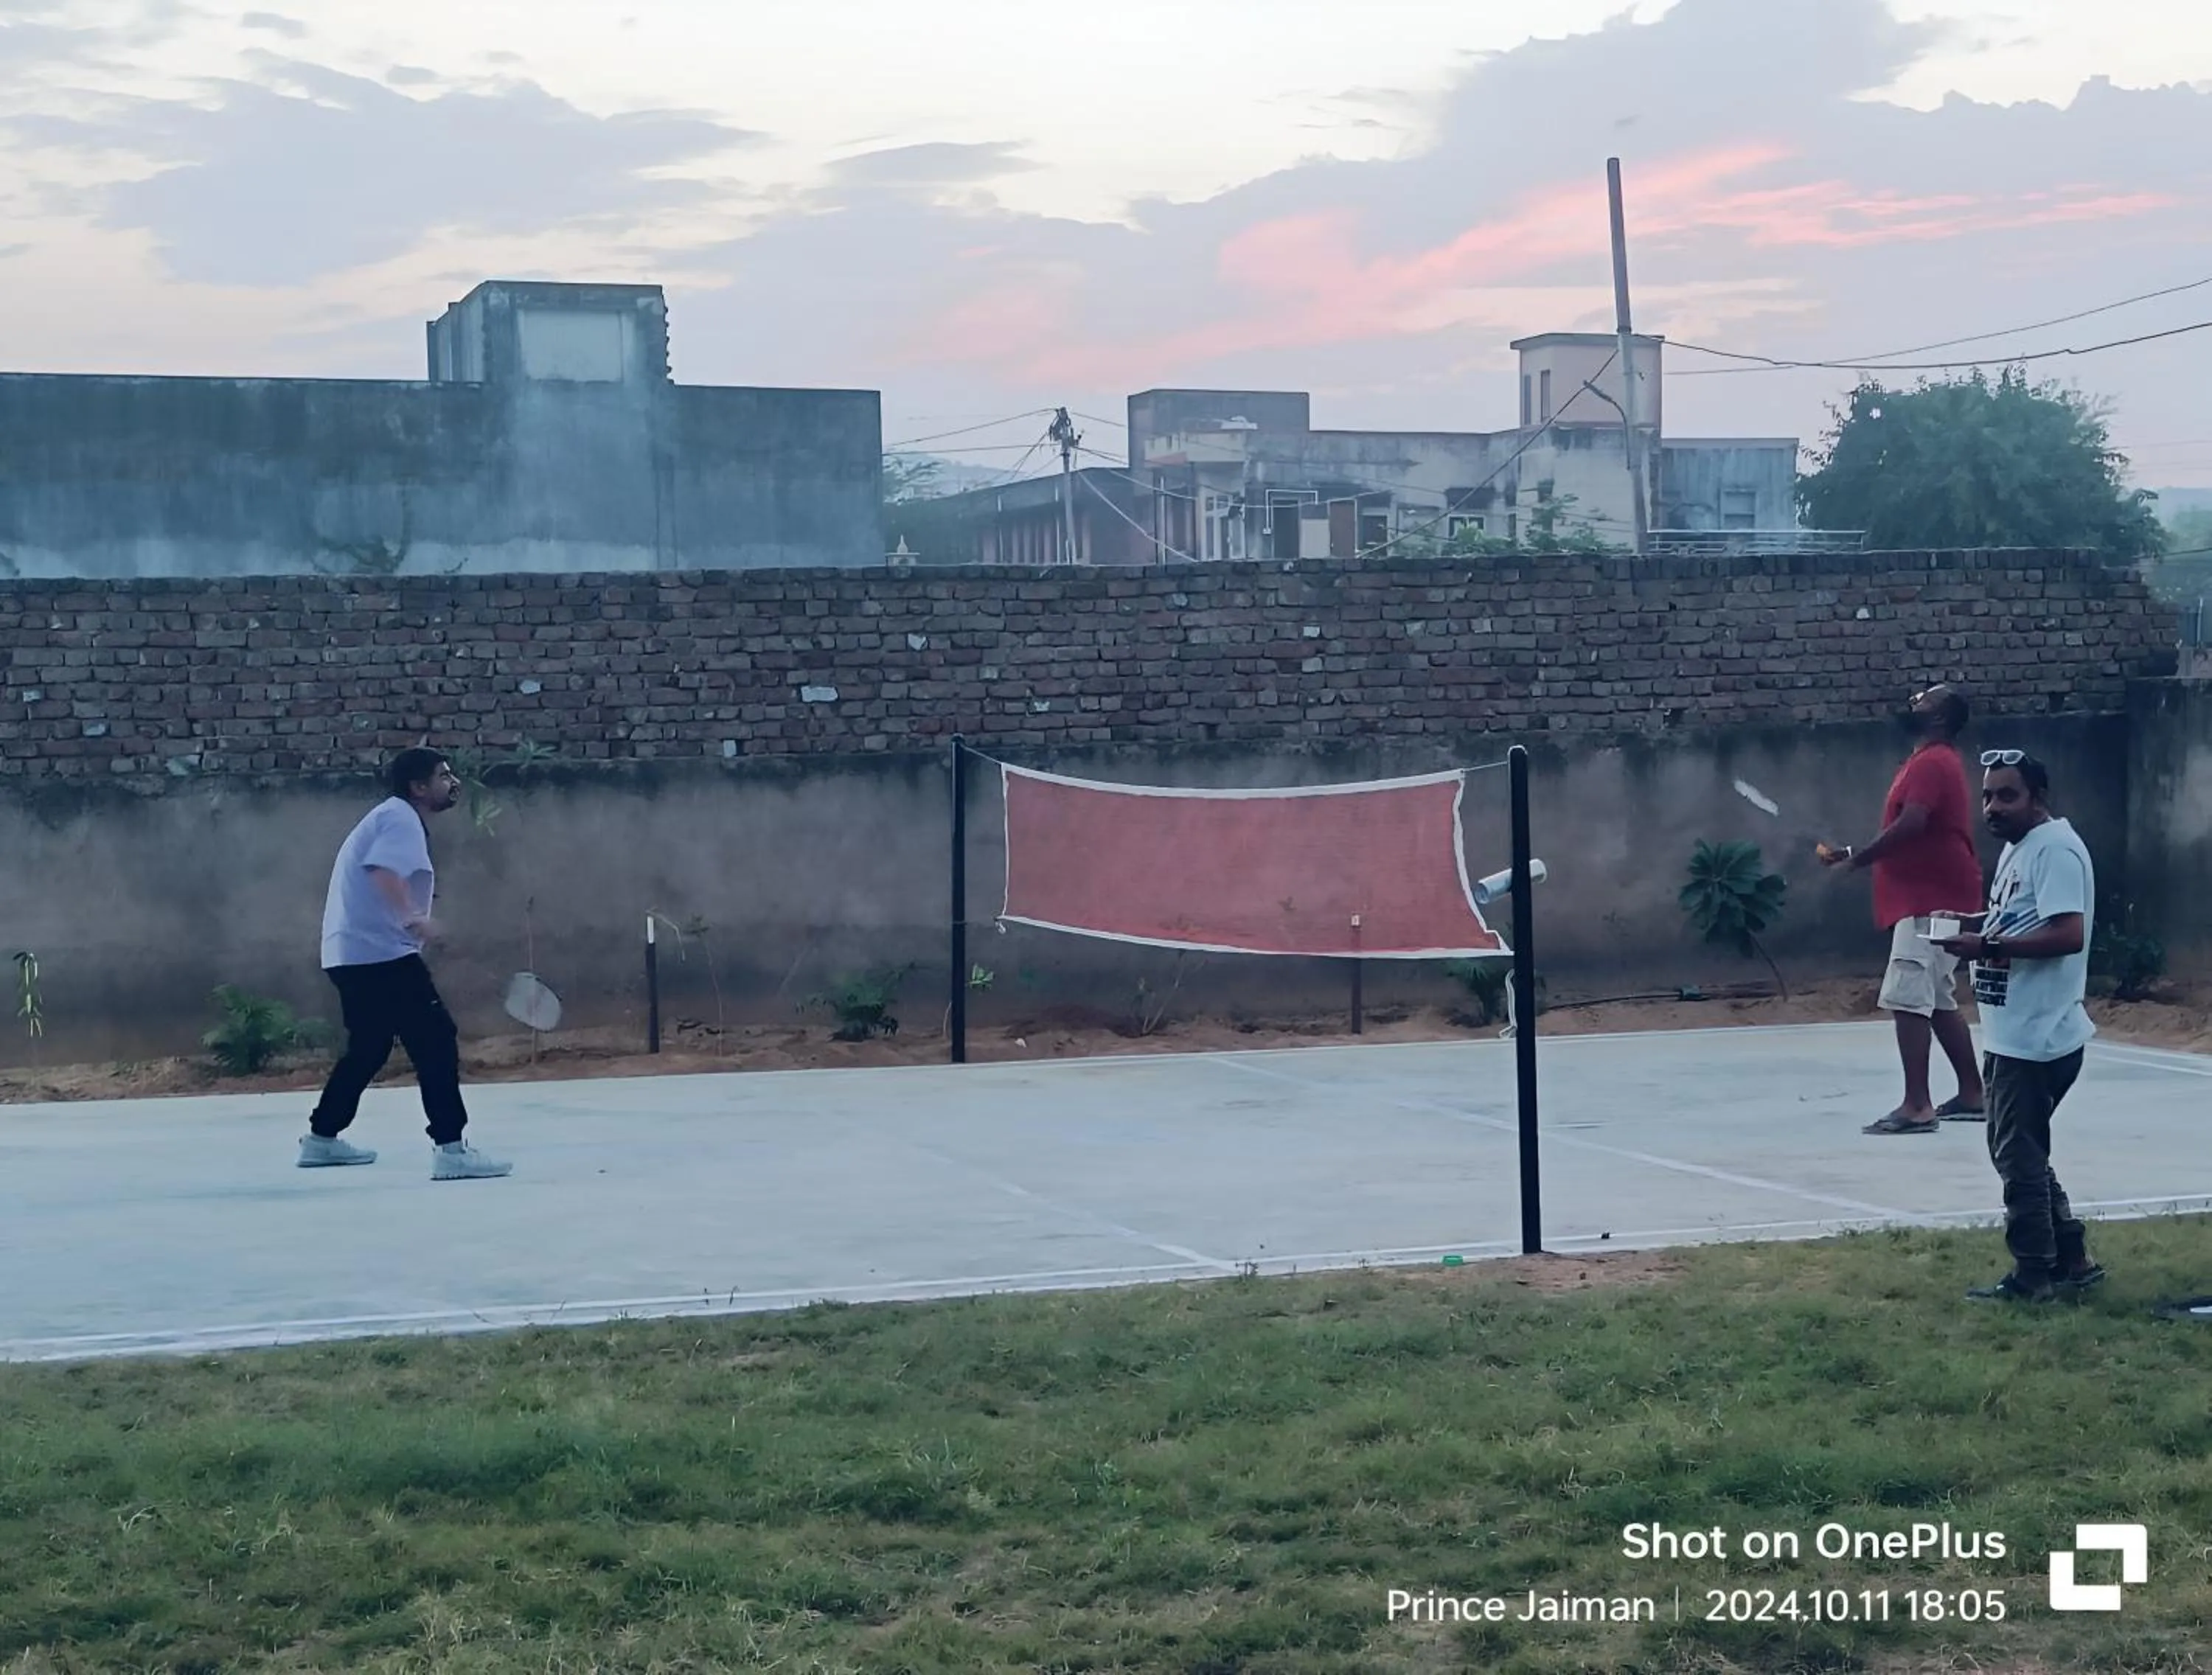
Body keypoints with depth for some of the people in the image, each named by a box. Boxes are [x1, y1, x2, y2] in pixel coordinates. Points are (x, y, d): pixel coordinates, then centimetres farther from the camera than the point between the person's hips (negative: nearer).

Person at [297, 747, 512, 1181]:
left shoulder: (397, 818, 22)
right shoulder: (401, 819, -10)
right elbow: (383, 870, -28)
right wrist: (414, 918, -40)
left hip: (356, 953, 11)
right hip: (379, 953, -11)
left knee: (368, 1049, 22)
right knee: (437, 1039, -14)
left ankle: (321, 1139, 32)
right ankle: (450, 1150, -20)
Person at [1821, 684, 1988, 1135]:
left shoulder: (1931, 763, -14)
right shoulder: (1932, 762, 18)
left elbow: (1910, 825, -26)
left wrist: (1856, 859, -16)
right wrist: (1856, 853, 10)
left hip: (1930, 902, -11)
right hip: (1936, 898, 11)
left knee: (1906, 999, -14)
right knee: (1938, 1002, 16)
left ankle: (1917, 1106, -16)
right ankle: (1971, 1094, 21)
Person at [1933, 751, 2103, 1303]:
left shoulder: (2055, 849, -17)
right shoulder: (2017, 848, 15)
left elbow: (2068, 934, -26)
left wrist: (1987, 945, -24)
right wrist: (1974, 932, 7)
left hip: (2036, 1037, -11)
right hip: (2016, 1034, 11)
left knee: (2019, 1157, -3)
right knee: (2020, 1153, 17)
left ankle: (2033, 1277, 6)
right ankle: (2070, 1260, 24)